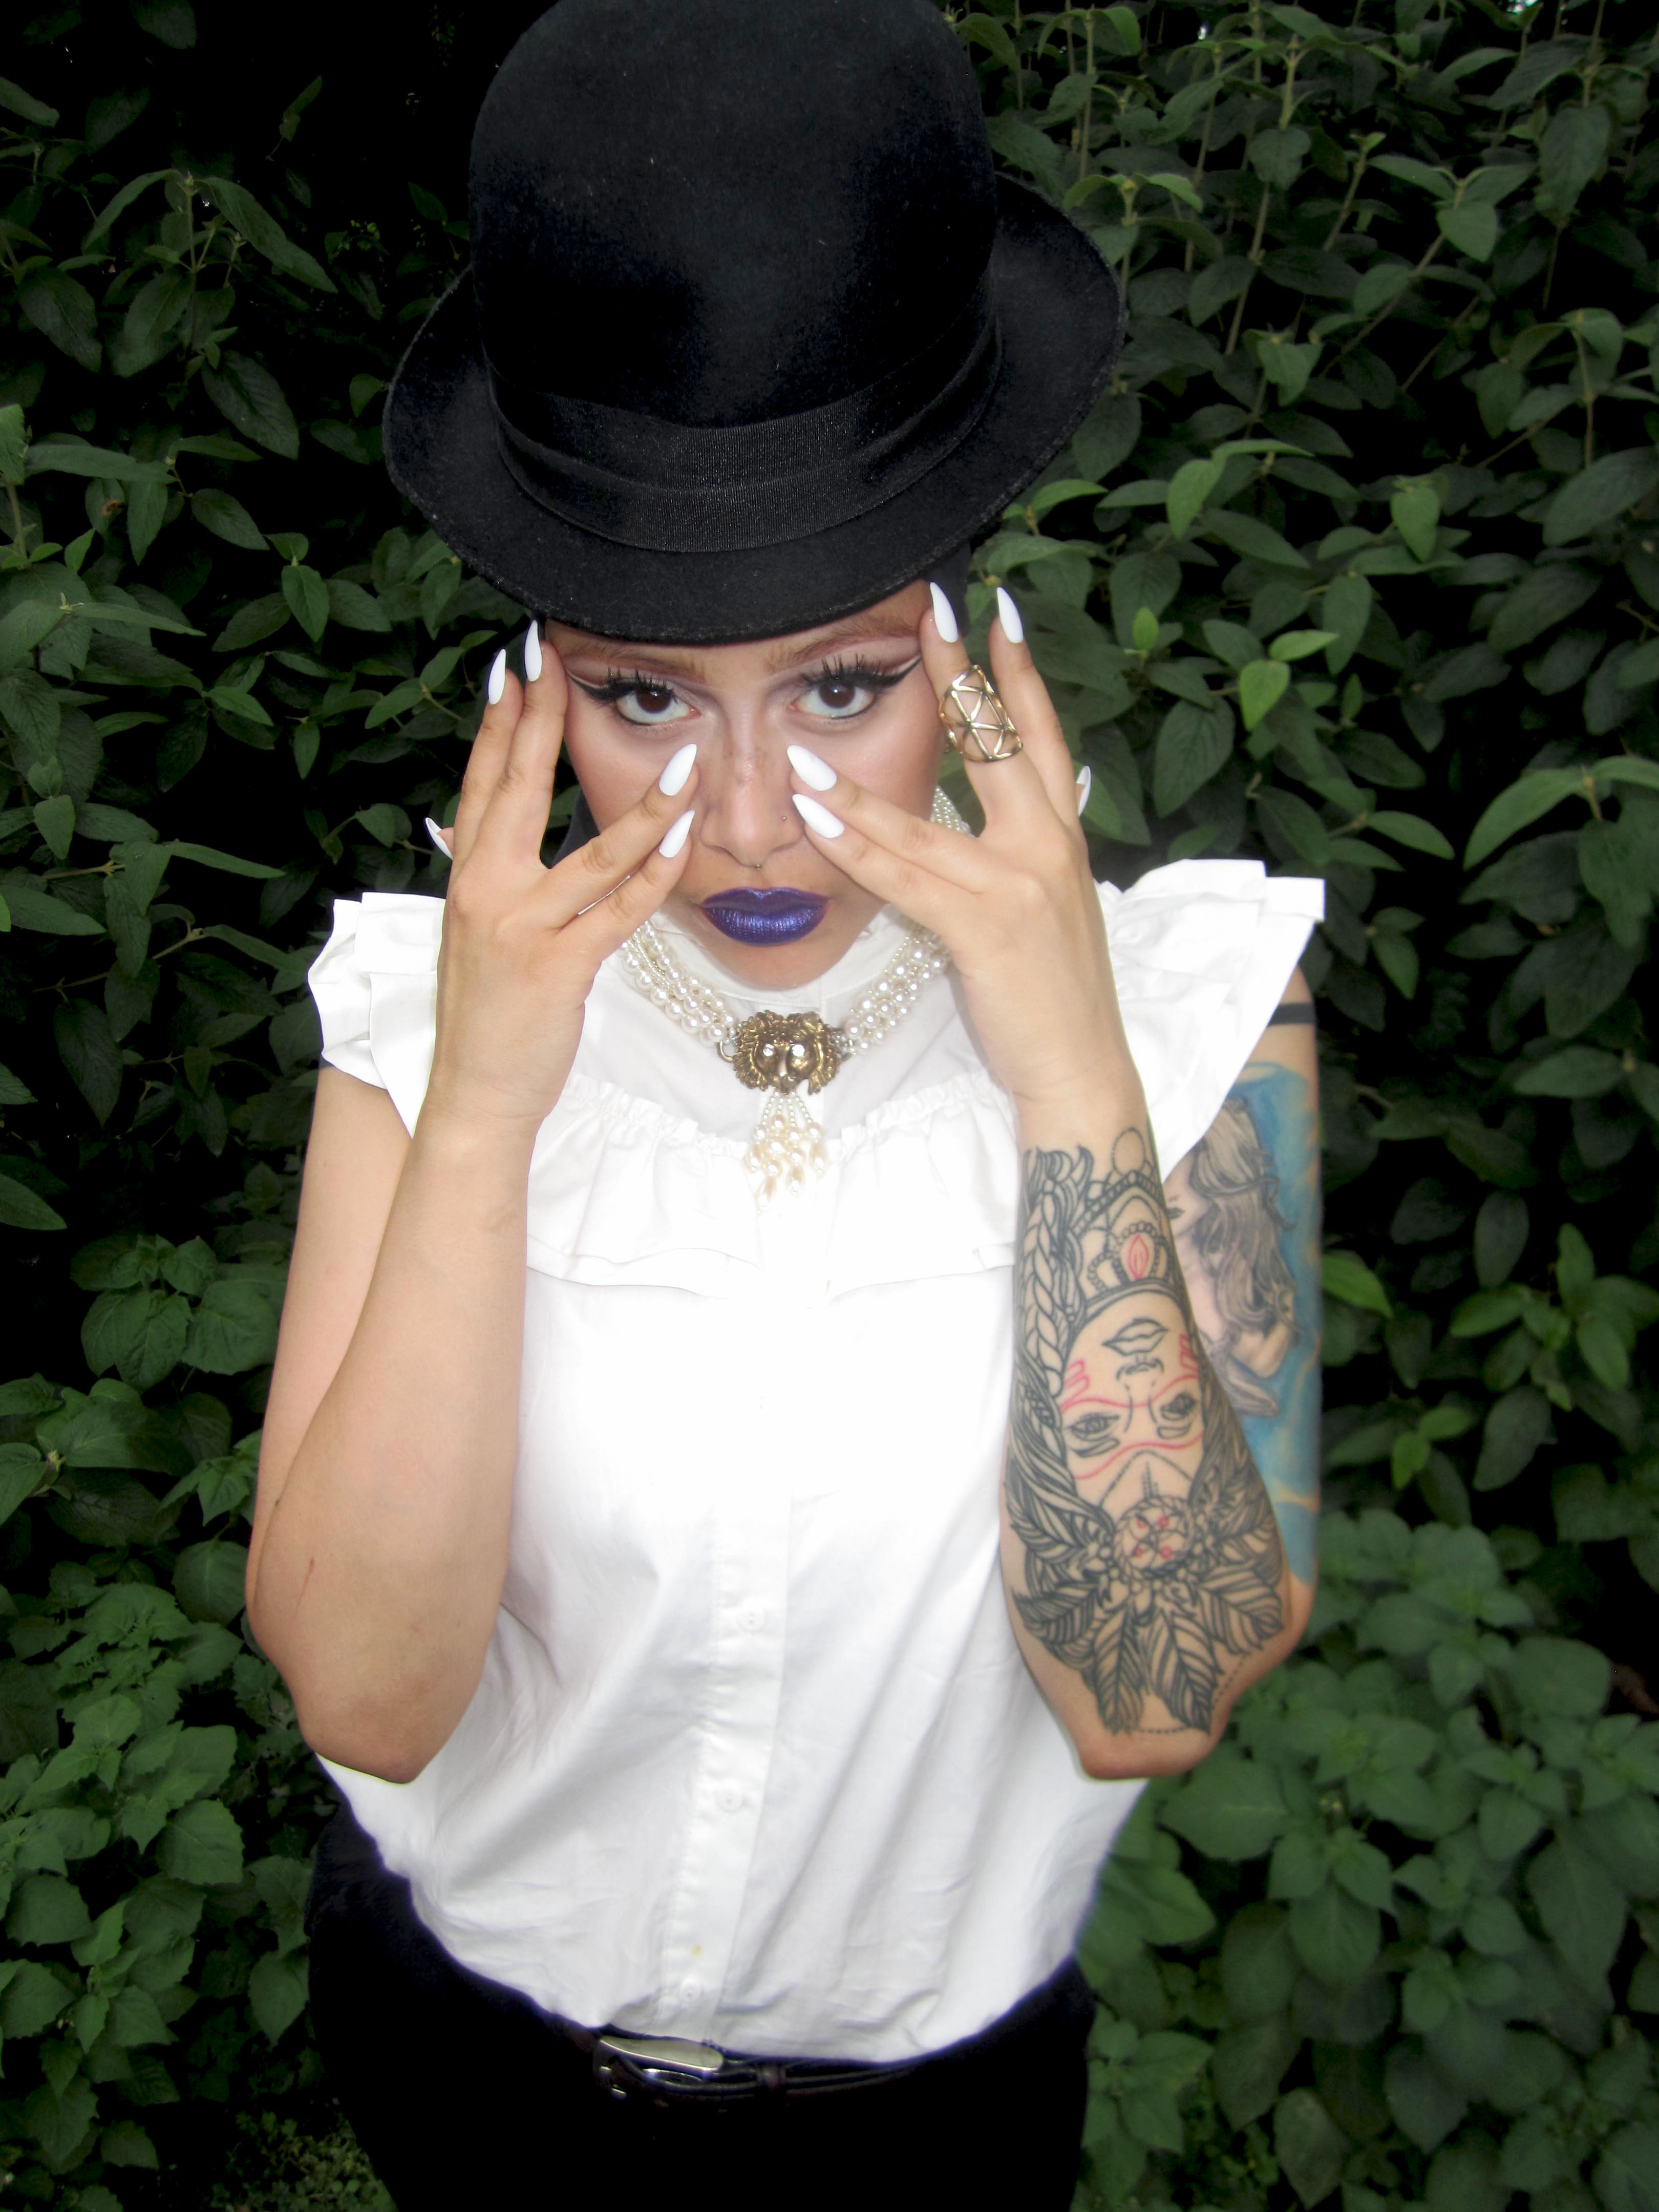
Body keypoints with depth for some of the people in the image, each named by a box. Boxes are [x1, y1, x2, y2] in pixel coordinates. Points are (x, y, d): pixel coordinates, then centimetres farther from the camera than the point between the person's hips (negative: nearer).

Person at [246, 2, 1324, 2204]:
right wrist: (481, 1108, -34)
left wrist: (1071, 1078, -34)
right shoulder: (422, 1000, -19)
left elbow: (1154, 1696, -27)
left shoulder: (1190, 996, -22)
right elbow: (365, 1687, -25)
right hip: (463, 2020, 1)